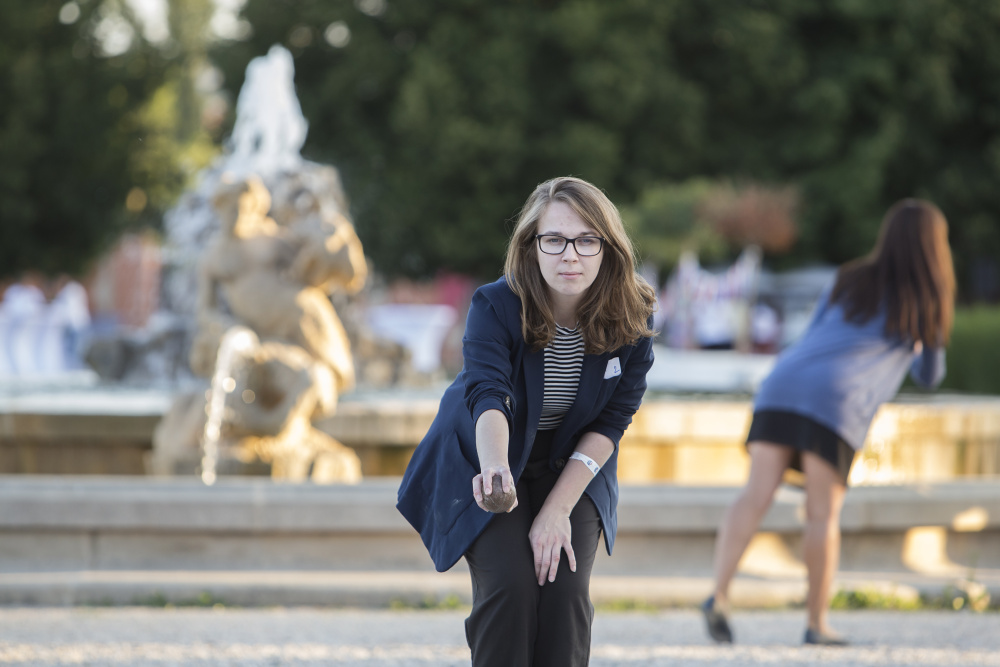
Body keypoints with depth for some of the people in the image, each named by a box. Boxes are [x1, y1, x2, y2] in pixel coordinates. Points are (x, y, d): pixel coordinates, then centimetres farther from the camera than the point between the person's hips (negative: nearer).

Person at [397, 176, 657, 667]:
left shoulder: (631, 319, -19)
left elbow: (610, 423, -15)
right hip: (482, 462, -2)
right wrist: (494, 467, -61)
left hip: (573, 469, 2)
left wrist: (558, 508, -23)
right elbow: (488, 397, -40)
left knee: (566, 589, -17)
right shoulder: (495, 307, -26)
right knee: (508, 587, -20)